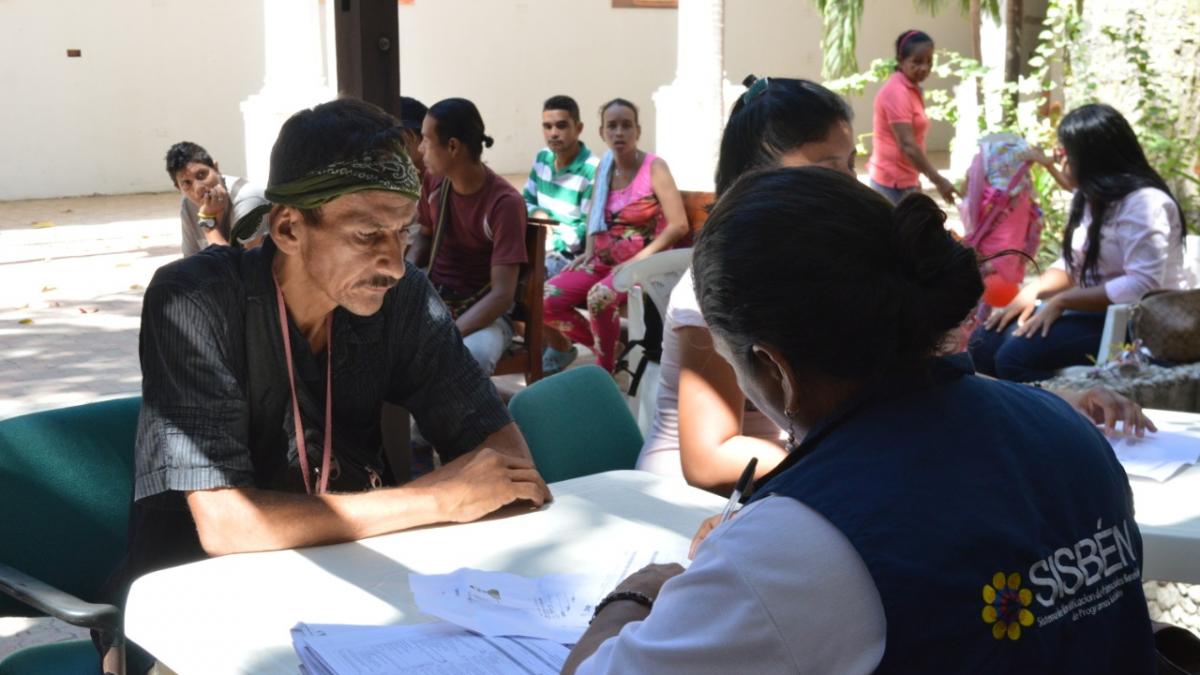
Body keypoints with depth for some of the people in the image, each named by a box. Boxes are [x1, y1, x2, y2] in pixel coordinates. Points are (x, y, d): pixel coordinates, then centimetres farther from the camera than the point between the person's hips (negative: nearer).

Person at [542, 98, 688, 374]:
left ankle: (605, 367, -11)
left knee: (599, 296, -35)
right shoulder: (604, 167, 9)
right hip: (603, 260, 6)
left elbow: (679, 225, -15)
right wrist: (589, 252, 6)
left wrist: (639, 259, -20)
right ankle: (605, 346, 7)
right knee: (547, 298, -13)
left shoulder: (654, 167, -10)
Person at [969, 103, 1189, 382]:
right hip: (1093, 310, 9)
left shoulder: (1143, 203, -18)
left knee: (1015, 356, -25)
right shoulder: (1091, 197, 11)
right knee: (985, 343, -2)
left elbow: (1142, 286, -27)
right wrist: (1032, 291, -5)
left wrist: (1061, 301, -23)